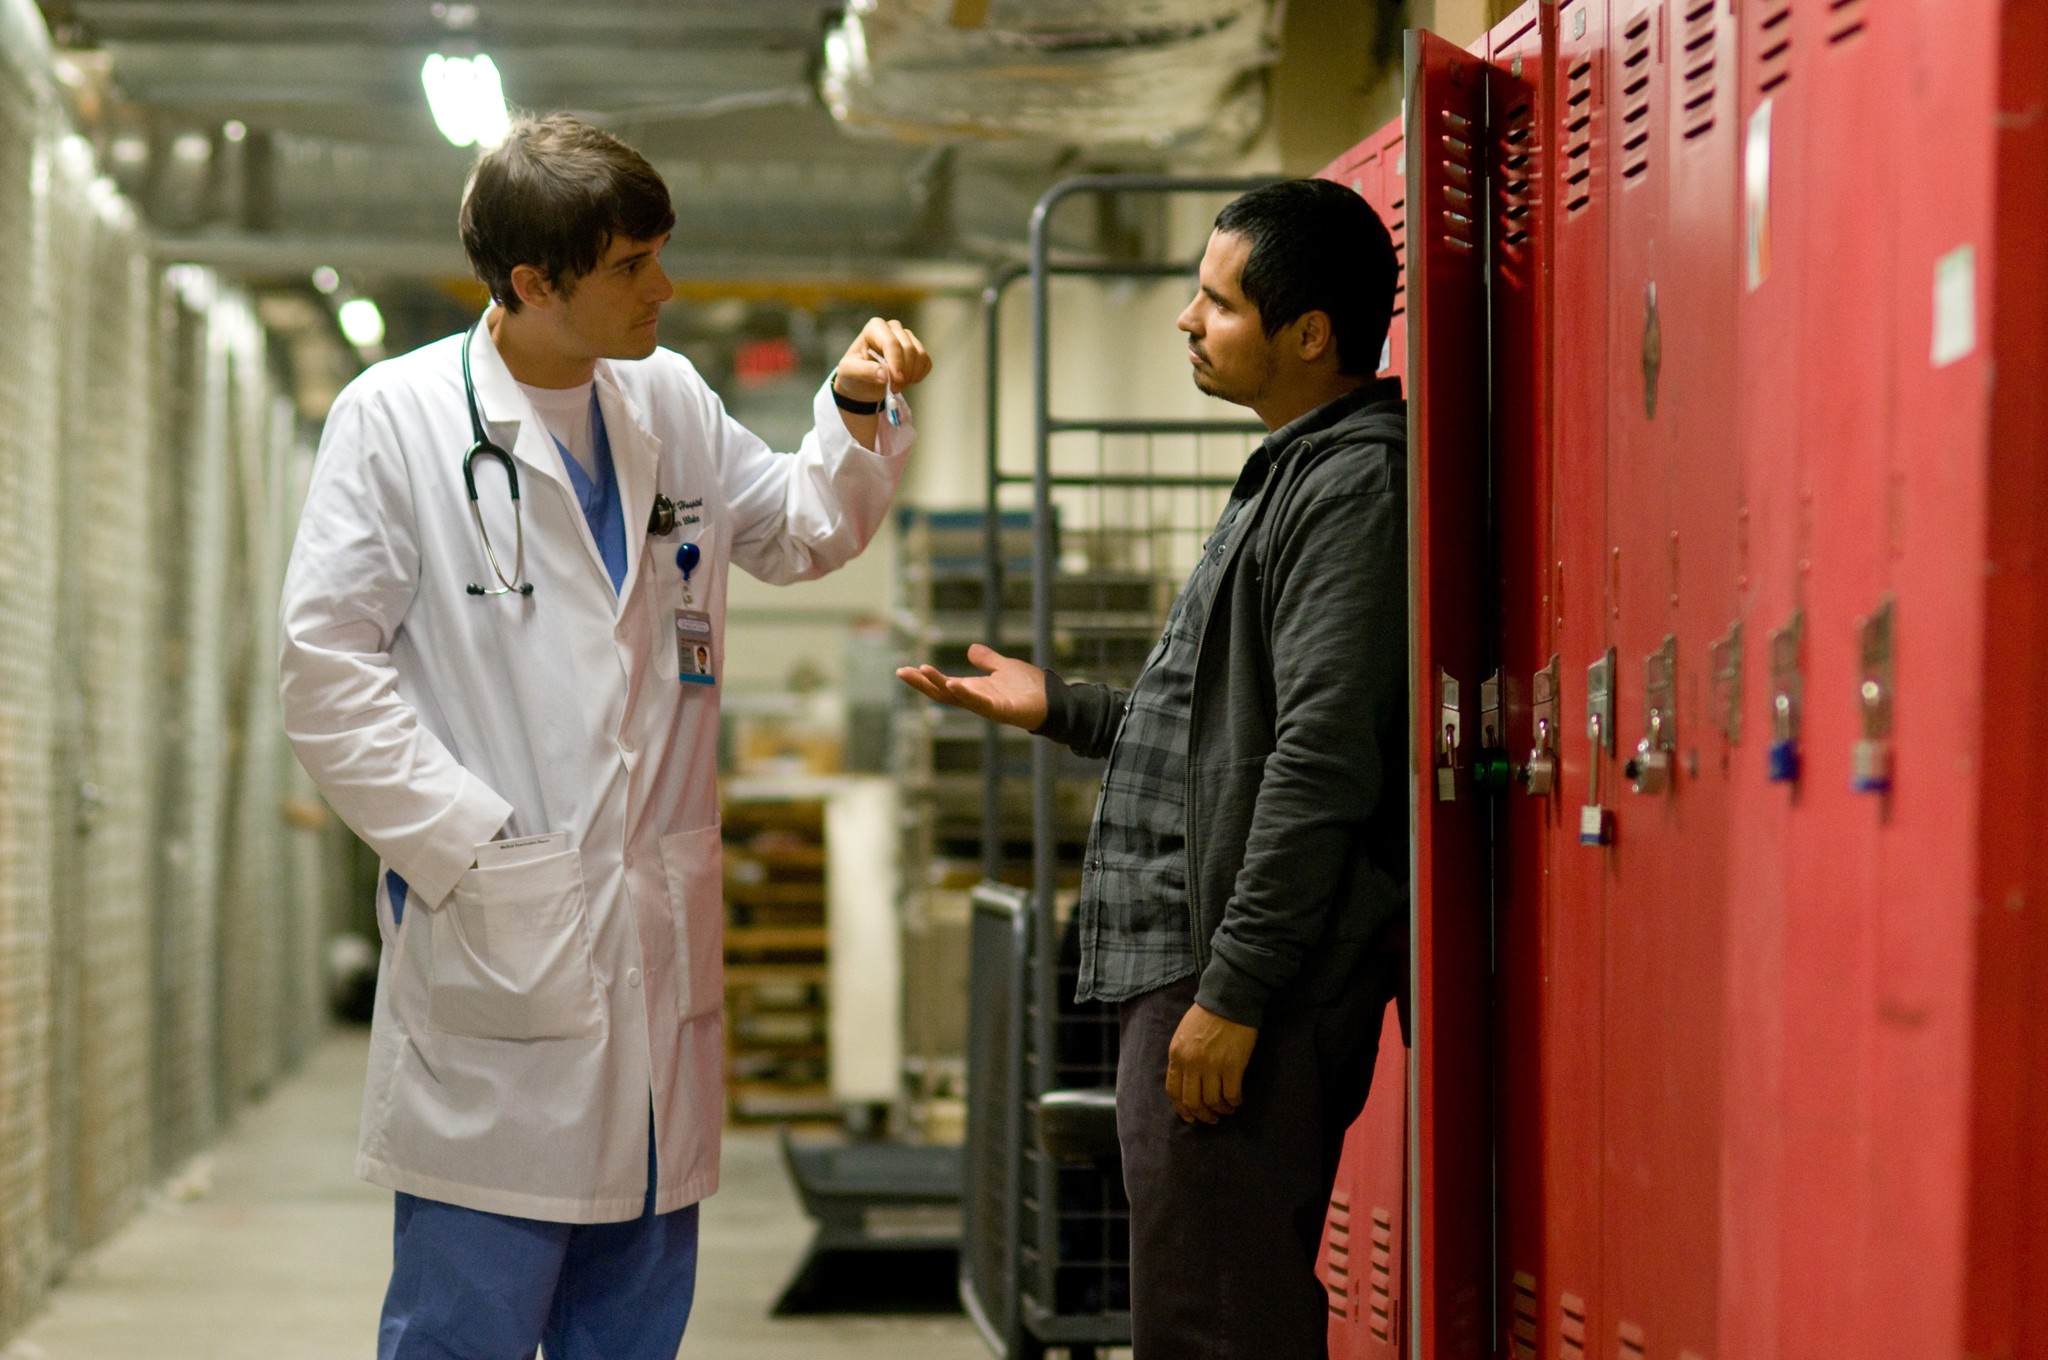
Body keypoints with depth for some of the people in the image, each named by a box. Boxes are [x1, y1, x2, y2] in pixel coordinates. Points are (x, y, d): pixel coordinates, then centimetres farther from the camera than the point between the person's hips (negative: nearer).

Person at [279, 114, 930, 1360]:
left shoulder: (671, 402, 11)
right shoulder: (398, 418, -6)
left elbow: (799, 533, 26)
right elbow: (330, 663, -9)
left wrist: (857, 415, 7)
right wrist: (468, 848, -14)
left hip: (661, 943, 6)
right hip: (498, 938, -6)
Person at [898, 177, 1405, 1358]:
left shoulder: (1356, 486, -14)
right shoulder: (1299, 476, 20)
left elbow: (1320, 760, -21)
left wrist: (1233, 992, -22)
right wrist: (1061, 709, 27)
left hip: (1257, 985, -11)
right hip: (1199, 964, 11)